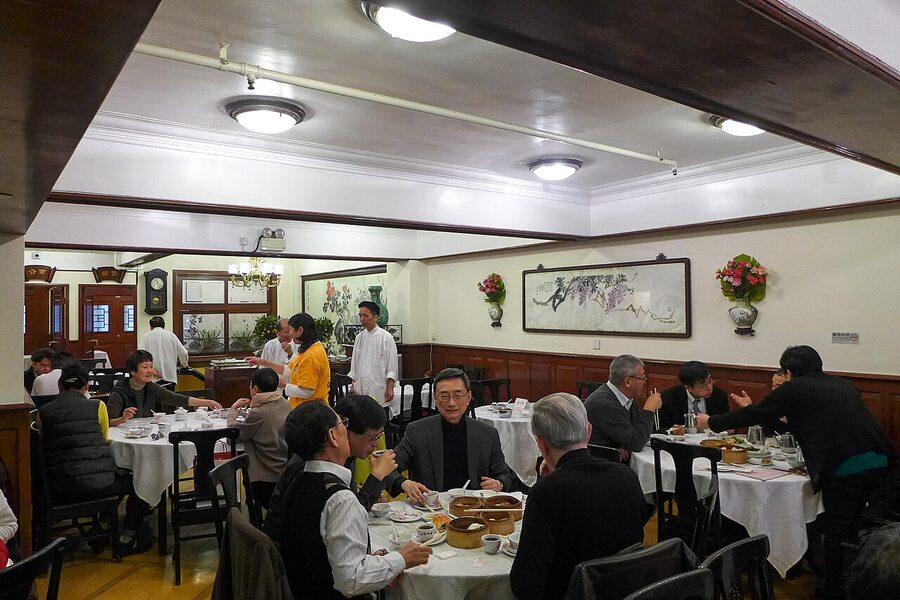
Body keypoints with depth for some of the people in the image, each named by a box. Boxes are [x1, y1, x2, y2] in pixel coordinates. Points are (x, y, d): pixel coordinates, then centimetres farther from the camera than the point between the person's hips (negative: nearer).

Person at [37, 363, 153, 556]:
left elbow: (44, 444, 17)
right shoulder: (97, 406, 1)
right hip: (98, 484, -3)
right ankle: (128, 536, 18)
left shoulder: (44, 412, 5)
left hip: (60, 491, 4)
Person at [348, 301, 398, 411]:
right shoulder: (359, 337, 8)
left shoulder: (386, 337, -5)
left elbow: (392, 365, -5)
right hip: (361, 389, 4)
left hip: (379, 389, -4)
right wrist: (353, 385, 10)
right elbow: (354, 364, 14)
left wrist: (390, 388, -10)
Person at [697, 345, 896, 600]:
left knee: (836, 534, 6)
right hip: (878, 462, 8)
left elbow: (755, 414, 6)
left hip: (844, 467, -8)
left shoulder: (794, 389, 2)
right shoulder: (841, 384, 21)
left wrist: (712, 421, 18)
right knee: (850, 529, 21)